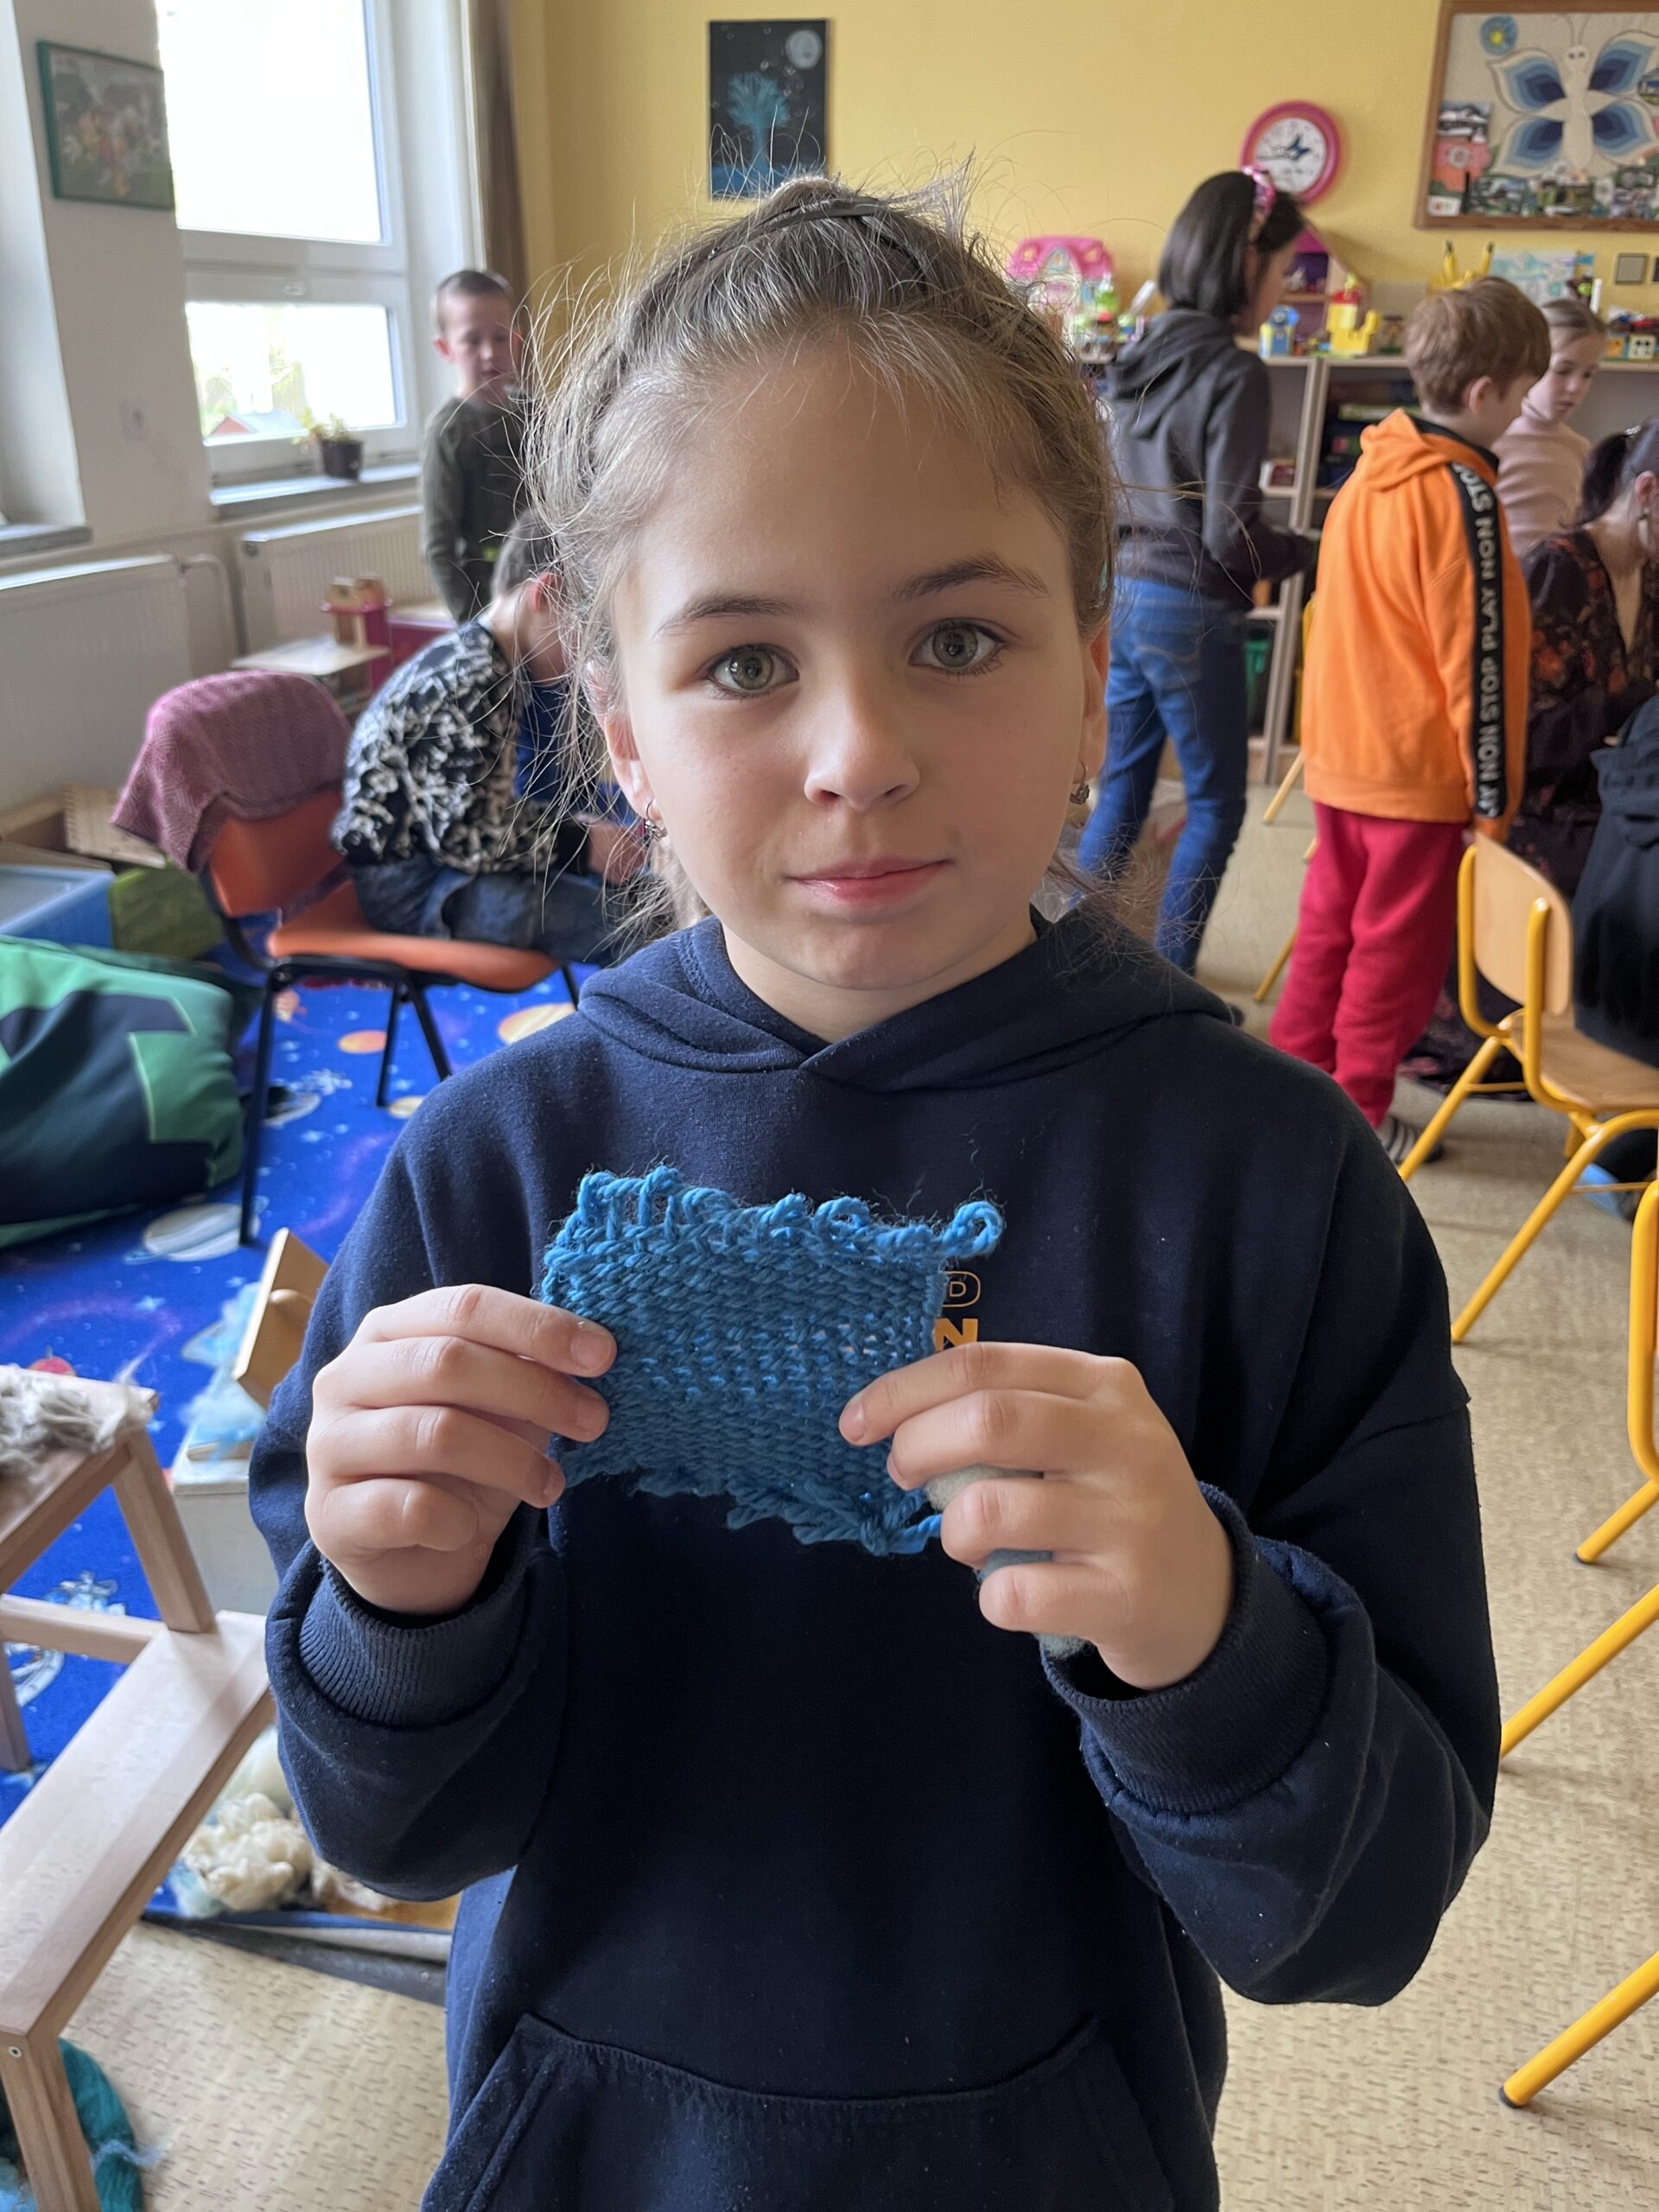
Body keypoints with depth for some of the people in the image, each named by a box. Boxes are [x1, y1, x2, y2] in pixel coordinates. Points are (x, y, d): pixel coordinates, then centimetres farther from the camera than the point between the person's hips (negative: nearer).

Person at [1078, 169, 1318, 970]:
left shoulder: (1141, 356, 7)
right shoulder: (1234, 374, -15)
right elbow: (1230, 538, -18)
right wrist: (1317, 551, -3)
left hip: (1123, 596, 7)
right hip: (1189, 613, -7)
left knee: (1123, 784, 17)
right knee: (1215, 804, 6)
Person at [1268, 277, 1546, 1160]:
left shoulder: (1371, 471, 5)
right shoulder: (1465, 495, -17)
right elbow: (1478, 660, -17)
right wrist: (1493, 797, -12)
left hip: (1341, 755, 7)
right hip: (1421, 770, -7)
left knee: (1330, 923, 17)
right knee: (1396, 950, 5)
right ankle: (1357, 1115, 15)